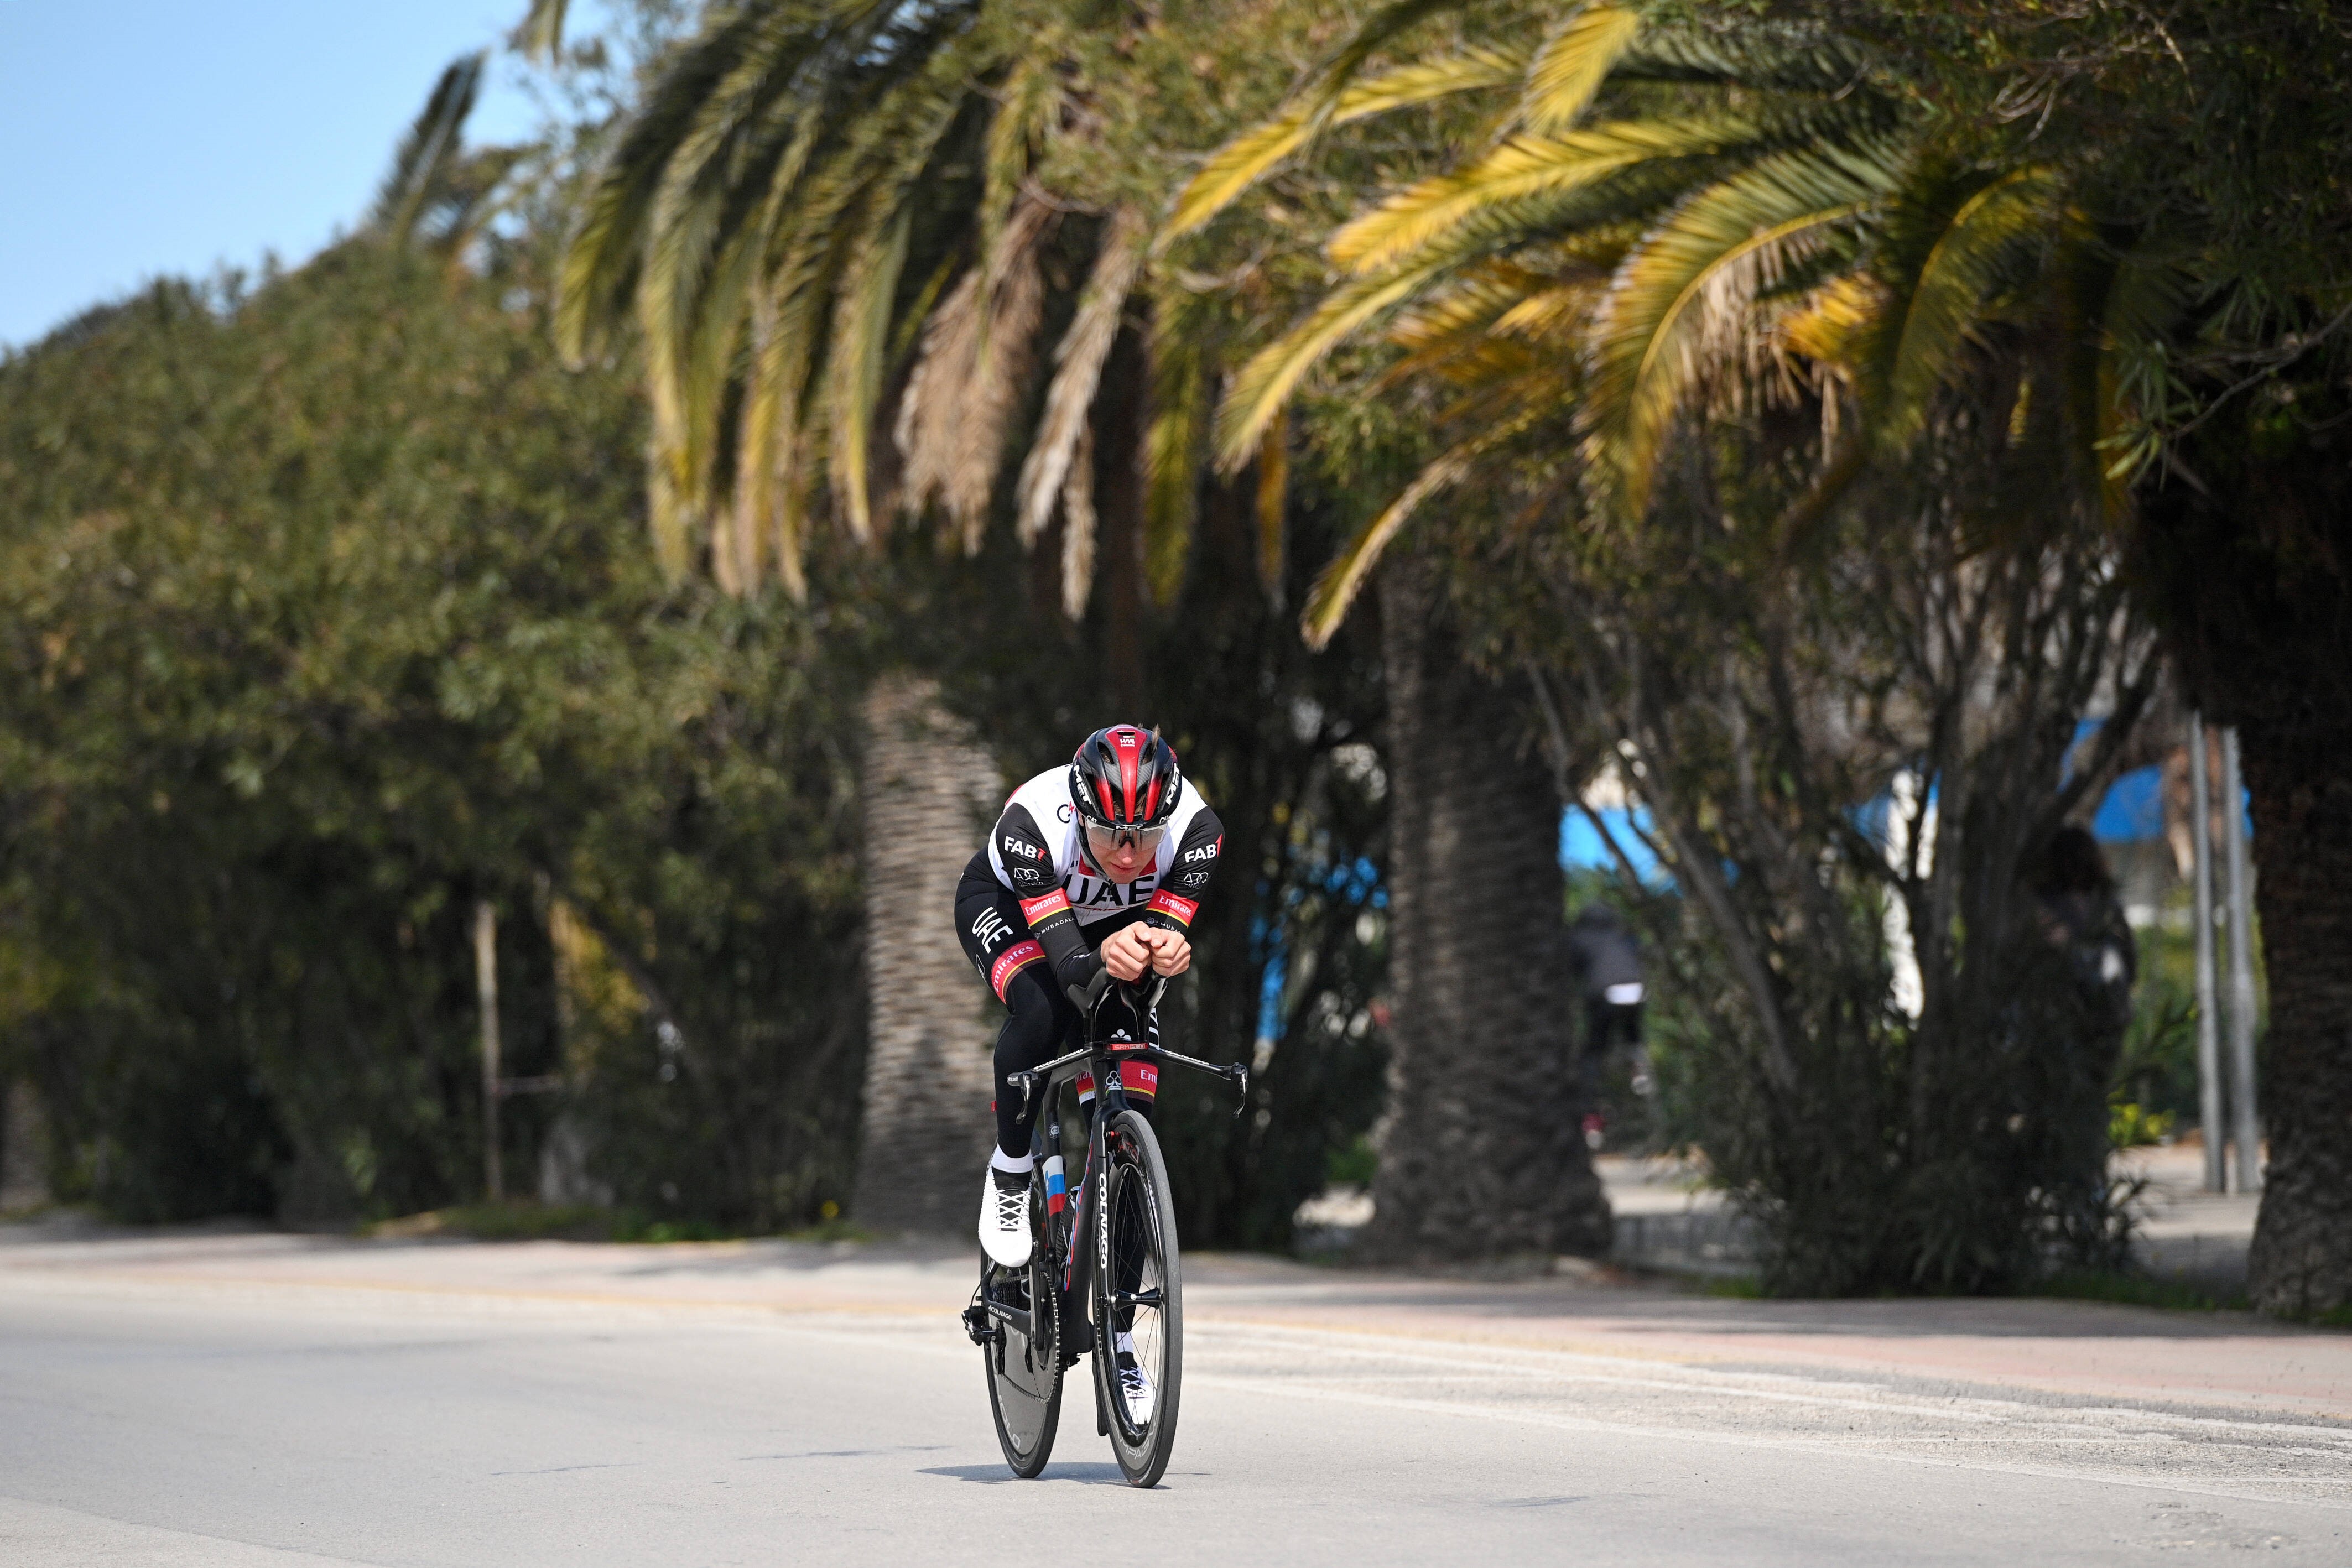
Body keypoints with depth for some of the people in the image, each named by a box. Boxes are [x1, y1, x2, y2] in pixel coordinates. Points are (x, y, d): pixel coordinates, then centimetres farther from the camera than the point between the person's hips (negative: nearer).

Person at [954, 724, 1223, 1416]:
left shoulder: (1196, 827, -34)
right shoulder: (1033, 822, -41)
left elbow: (1167, 932, -36)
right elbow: (1065, 953, -45)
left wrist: (1165, 949, -60)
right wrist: (1103, 963, -67)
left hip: (1120, 925, 3)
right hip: (1006, 906, -3)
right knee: (1042, 1010, -37)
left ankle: (1117, 1336, -1)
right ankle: (1009, 1174, -9)